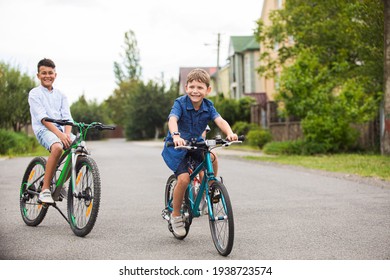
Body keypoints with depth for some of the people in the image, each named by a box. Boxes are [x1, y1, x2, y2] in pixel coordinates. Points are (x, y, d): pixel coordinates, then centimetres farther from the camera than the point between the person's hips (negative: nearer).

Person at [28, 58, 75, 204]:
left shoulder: (60, 95, 19)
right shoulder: (35, 93, 4)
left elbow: (67, 117, 7)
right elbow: (43, 118, -10)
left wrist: (67, 134, -15)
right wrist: (59, 134, -24)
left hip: (61, 129, 5)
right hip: (43, 129, -5)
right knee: (57, 147, -37)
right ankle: (44, 191, -30)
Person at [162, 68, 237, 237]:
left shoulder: (208, 107, -9)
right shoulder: (180, 103, -20)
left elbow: (220, 121, -24)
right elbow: (172, 120, -38)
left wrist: (229, 133, -45)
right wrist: (176, 136, -59)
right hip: (176, 147, -4)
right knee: (184, 178, -21)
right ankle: (176, 215, 0)